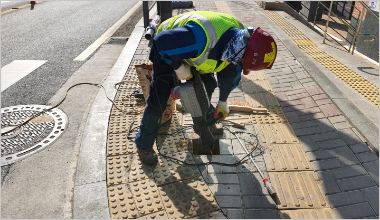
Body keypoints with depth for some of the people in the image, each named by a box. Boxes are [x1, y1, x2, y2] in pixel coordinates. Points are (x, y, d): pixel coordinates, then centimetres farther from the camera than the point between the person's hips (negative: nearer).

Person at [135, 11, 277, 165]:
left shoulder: (240, 37, -18)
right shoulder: (202, 38, -47)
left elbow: (231, 72, 0)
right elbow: (162, 41, -37)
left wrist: (223, 102, 10)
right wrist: (179, 67, -26)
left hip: (191, 50, 7)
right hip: (167, 49, -6)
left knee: (208, 84, 10)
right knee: (158, 99, -9)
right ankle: (144, 145, 9)